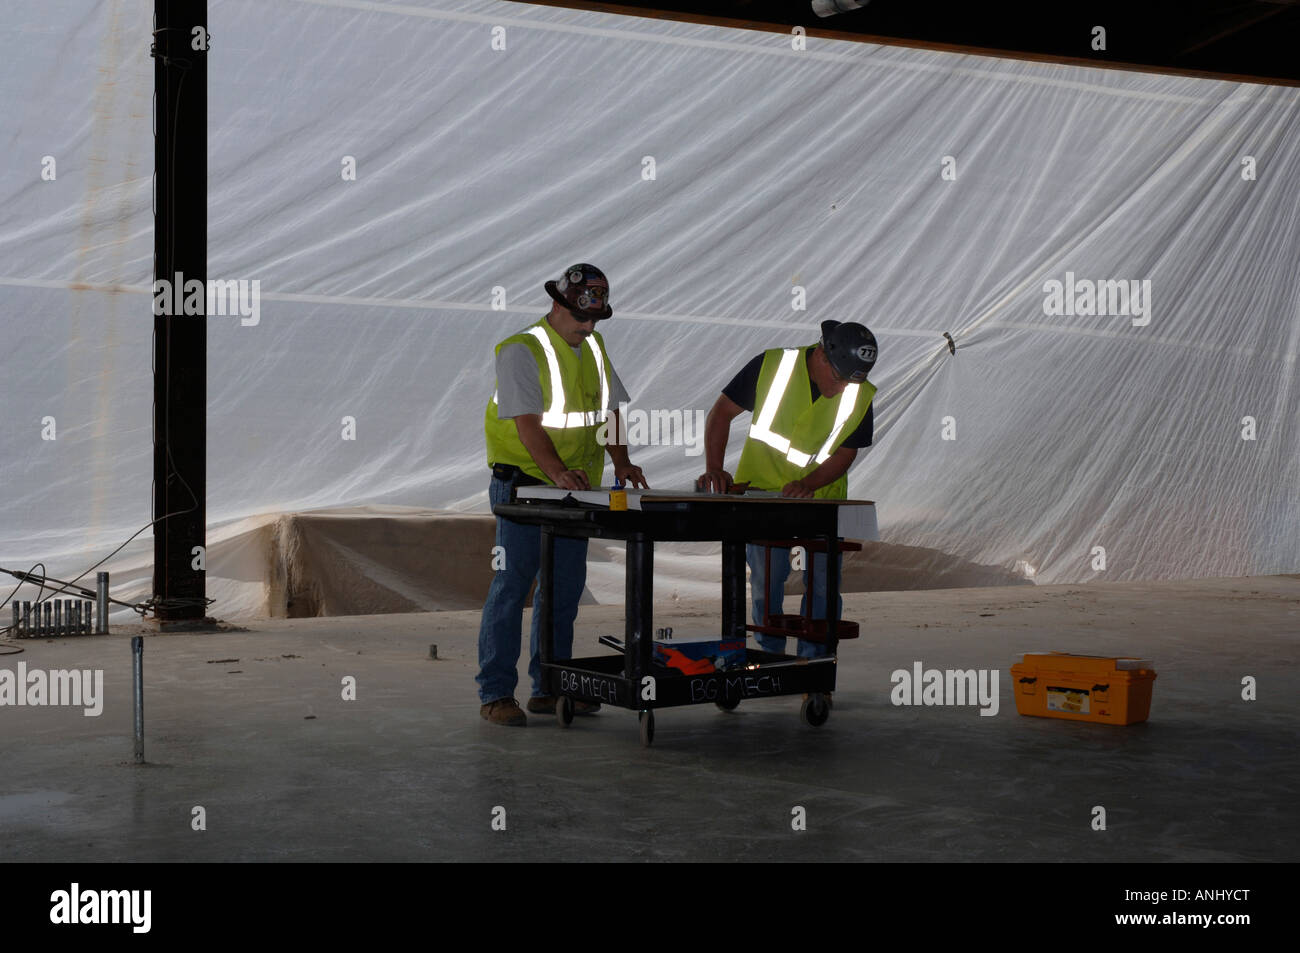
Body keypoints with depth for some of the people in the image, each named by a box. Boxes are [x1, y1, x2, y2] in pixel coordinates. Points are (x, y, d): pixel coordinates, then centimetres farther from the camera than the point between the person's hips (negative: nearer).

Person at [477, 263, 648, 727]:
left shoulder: (593, 347, 12)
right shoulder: (521, 350, -11)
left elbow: (607, 411, 14)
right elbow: (527, 421, -21)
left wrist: (621, 461, -2)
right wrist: (556, 471, -32)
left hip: (576, 488, 7)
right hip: (523, 484, -7)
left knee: (564, 588, 10)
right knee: (512, 585, -6)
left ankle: (550, 688, 19)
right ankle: (495, 693, -1)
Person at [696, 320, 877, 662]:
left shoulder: (862, 396, -10)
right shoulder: (771, 365, -15)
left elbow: (846, 454, -5)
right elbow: (721, 412, -8)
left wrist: (807, 484, -23)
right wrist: (715, 467, -20)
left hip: (821, 495, 2)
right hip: (763, 488, -1)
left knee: (822, 580, -3)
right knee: (766, 576, -4)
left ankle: (813, 660, 12)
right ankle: (771, 655, 13)